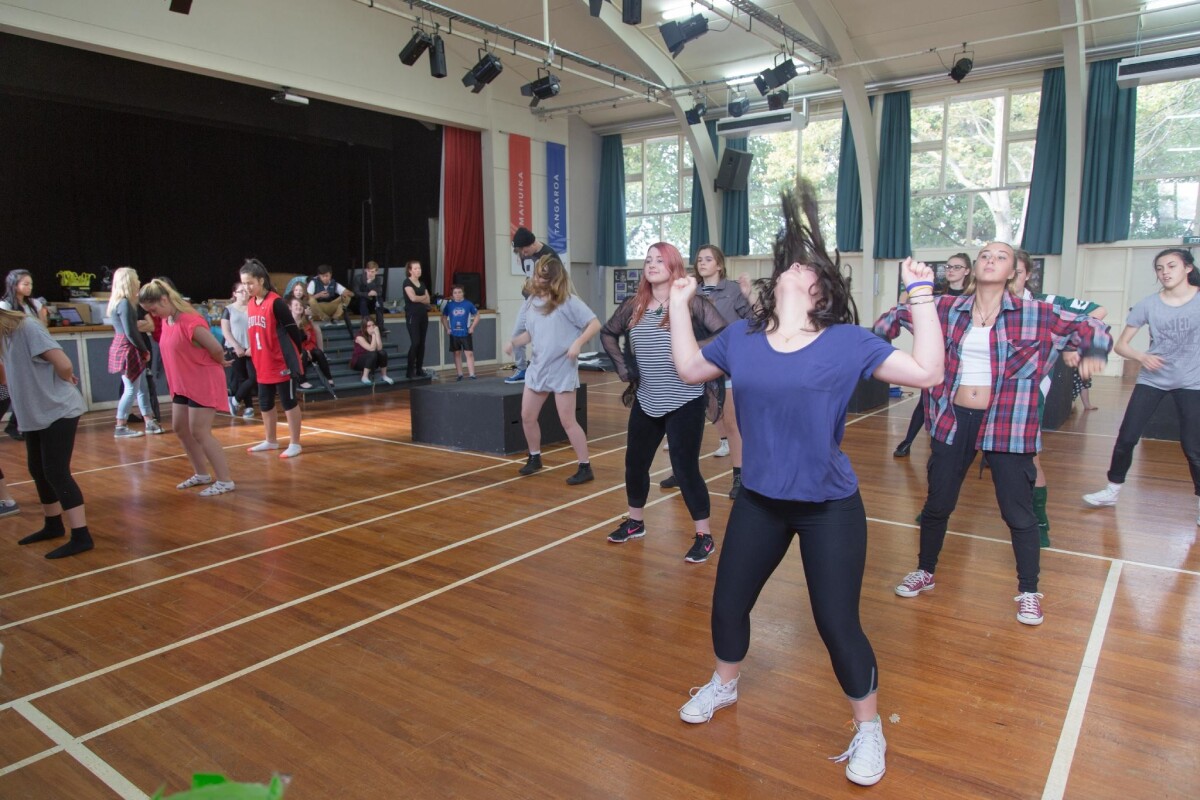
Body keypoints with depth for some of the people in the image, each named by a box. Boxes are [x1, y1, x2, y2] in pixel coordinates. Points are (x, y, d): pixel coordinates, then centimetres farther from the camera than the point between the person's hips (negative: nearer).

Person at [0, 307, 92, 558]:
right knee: (38, 471, 16)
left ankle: (81, 536, -8)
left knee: (56, 473, -10)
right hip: (36, 414, 9)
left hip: (58, 412, -9)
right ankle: (53, 525, 32)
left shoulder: (28, 328, -17)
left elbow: (63, 364, -25)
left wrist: (65, 382, -6)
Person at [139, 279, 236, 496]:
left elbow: (216, 349, -21)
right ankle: (202, 474, 28)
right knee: (180, 428, 14)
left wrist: (219, 364, -3)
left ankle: (225, 481, -3)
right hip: (182, 385, 10)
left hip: (204, 383, -9)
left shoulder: (191, 322, -23)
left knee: (199, 432, -10)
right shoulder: (166, 321, 5)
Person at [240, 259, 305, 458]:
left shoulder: (275, 302, -16)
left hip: (281, 363, -8)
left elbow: (292, 329, -13)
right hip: (262, 365, 8)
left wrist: (296, 355, -7)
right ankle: (270, 441, 31)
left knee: (288, 403, 1)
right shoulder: (250, 305, 7)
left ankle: (295, 443, 10)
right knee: (265, 404, 16)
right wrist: (252, 351, 15)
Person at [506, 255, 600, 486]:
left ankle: (585, 468, 7)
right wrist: (514, 342, 0)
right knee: (527, 417, 11)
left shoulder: (568, 302, -13)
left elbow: (595, 324, -13)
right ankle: (535, 458, 34)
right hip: (537, 367, 7)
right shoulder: (531, 302, 7)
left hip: (562, 369, -7)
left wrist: (577, 343, -25)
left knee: (567, 421, -5)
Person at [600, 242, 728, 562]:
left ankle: (704, 536, 12)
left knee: (685, 468, -3)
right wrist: (622, 366, 9)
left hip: (685, 402, -6)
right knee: (635, 463, 14)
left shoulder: (691, 303, -10)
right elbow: (607, 333, 20)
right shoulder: (633, 306, 6)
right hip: (646, 402, 6)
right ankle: (635, 522, 36)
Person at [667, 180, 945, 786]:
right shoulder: (740, 339, 0)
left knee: (837, 623, 2)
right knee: (728, 601, 16)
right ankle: (723, 685, 47)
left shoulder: (848, 343, -10)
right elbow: (689, 368, 15)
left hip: (830, 507, -4)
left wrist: (921, 296, -17)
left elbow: (927, 372, -13)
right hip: (758, 499, 4)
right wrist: (679, 304, 10)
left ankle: (869, 730, 29)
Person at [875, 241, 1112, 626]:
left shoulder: (1035, 315, -3)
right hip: (952, 420, 2)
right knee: (937, 503, 12)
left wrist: (1093, 350, -17)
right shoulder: (947, 308, 2)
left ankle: (1028, 591, 25)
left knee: (1018, 511, 5)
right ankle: (925, 571, 34)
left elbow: (1092, 327, 4)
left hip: (1008, 425, -2)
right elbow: (899, 314, 15)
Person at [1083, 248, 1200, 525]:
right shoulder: (1148, 304, -2)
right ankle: (1112, 490, 17)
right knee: (1126, 438, 0)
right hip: (1151, 380, 1)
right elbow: (1121, 344, 0)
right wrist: (1142, 357, -17)